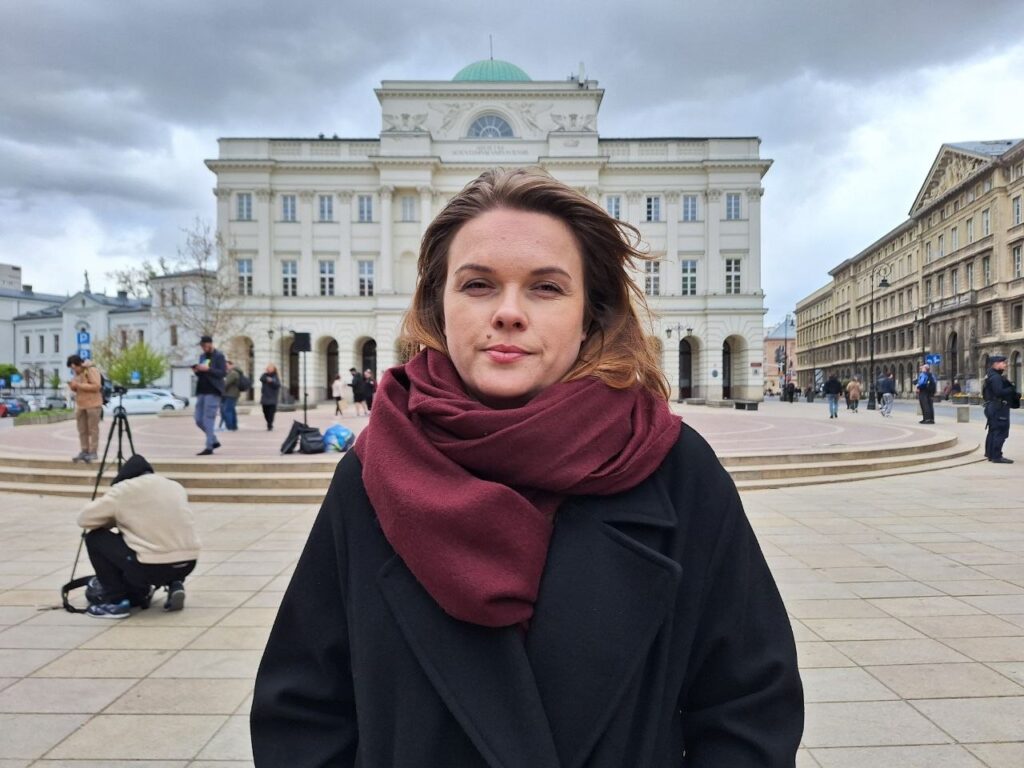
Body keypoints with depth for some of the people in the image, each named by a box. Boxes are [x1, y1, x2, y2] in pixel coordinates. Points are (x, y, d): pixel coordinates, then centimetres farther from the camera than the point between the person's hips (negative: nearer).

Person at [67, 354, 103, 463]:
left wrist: (79, 385, -20)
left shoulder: (91, 370, -10)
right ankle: (84, 451, 8)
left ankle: (93, 452, -2)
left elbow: (96, 386, -20)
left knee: (93, 429, -4)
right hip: (80, 405, 8)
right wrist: (72, 386, 0)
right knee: (82, 430, 5)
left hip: (93, 404, -8)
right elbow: (76, 388, 24)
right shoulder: (76, 373, 16)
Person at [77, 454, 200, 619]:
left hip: (151, 567, -6)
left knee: (94, 537, 14)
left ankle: (116, 601, 12)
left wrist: (116, 519, 26)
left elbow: (84, 519, 10)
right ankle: (174, 585, 13)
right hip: (187, 563, 6)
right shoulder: (175, 486, 19)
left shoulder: (122, 489, 3)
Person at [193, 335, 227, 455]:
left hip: (213, 391, -8)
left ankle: (209, 447, -4)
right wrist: (197, 371, -1)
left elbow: (223, 373, -13)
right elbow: (201, 375, 20)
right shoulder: (202, 356, 17)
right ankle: (214, 441, 20)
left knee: (208, 419, -9)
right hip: (201, 391, 8)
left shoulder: (219, 356, -4)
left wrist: (207, 369, -21)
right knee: (199, 420, 6)